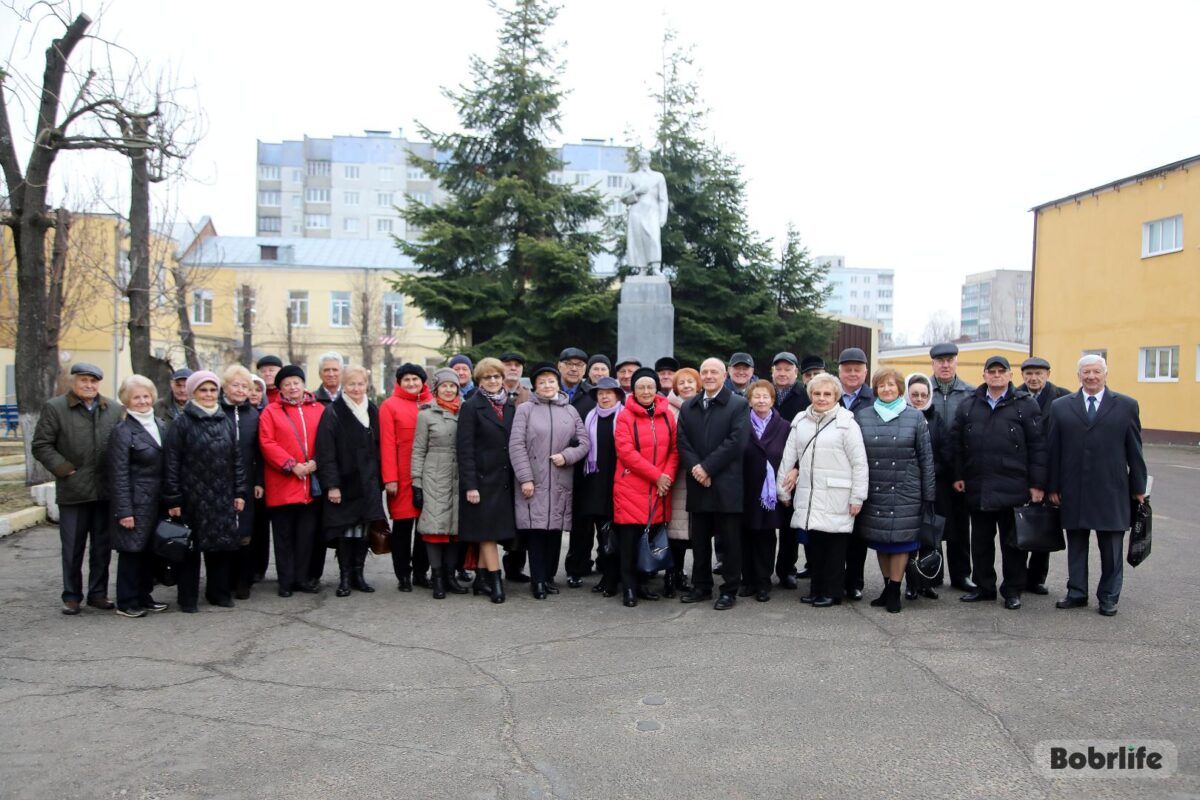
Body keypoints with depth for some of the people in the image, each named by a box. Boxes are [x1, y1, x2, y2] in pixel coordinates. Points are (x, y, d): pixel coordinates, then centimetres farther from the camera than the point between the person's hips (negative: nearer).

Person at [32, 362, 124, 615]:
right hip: (73, 491, -2)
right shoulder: (55, 408, 0)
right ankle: (72, 596, 19)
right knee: (72, 547, 6)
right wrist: (64, 469, -10)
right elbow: (41, 445, -1)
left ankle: (98, 593, 22)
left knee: (103, 547, 10)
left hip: (106, 491, 3)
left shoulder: (115, 409, 7)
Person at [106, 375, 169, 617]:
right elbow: (119, 475, -12)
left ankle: (144, 597, 24)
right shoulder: (122, 432, -9)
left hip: (156, 501, 6)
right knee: (132, 550, 0)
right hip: (136, 502, -6)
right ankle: (127, 602, 12)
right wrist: (124, 511, -15)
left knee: (150, 550, 12)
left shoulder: (161, 425, 11)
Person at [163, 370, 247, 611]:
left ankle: (219, 593, 22)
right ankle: (188, 598, 15)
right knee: (191, 547, 4)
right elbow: (171, 463, -6)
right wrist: (173, 499, -10)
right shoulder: (181, 423, -4)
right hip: (192, 497, -4)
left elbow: (236, 459, 12)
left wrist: (239, 492, 7)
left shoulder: (225, 422, 10)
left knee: (222, 545, 8)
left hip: (222, 498, 4)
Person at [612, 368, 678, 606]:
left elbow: (674, 449, 9)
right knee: (629, 540, -2)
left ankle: (642, 583, 20)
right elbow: (626, 452, -12)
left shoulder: (667, 415, 9)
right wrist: (656, 475, -14)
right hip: (630, 488, -4)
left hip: (659, 489, 4)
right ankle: (630, 588, 7)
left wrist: (668, 476, -7)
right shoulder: (625, 417, -3)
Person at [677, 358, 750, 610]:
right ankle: (701, 586, 23)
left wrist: (707, 468, -14)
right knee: (699, 540, 11)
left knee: (730, 540, 2)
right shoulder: (688, 407, 14)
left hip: (726, 485, -4)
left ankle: (729, 591, 12)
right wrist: (695, 469, -11)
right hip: (697, 485, 4)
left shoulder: (739, 405, -1)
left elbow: (736, 442, -12)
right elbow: (682, 442, 6)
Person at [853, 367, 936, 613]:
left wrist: (929, 493, 0)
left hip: (905, 492, -2)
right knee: (880, 540, 9)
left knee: (900, 540, 0)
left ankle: (894, 591, 11)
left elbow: (926, 457, 3)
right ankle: (887, 587, 22)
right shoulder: (862, 416, 5)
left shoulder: (915, 417, 2)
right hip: (873, 491, 2)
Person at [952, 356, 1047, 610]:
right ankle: (984, 586, 23)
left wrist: (1037, 484, -7)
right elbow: (956, 443, 12)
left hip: (1013, 488, -3)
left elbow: (1038, 446, -3)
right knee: (980, 540, 11)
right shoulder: (968, 406, 9)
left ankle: (1013, 590, 18)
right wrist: (959, 475, 6)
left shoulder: (1026, 405, 0)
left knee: (1012, 541, 6)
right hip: (978, 487, 3)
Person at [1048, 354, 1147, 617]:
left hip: (1111, 492, -1)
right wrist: (1053, 487, 1)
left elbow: (1134, 450, 4)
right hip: (1073, 492, 1)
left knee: (1111, 548, 7)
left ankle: (1109, 597, 18)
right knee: (1076, 545, 10)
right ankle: (1077, 593, 21)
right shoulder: (1061, 406, 5)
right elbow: (1054, 450, 4)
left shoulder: (1126, 406, 3)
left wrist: (1138, 487, 3)